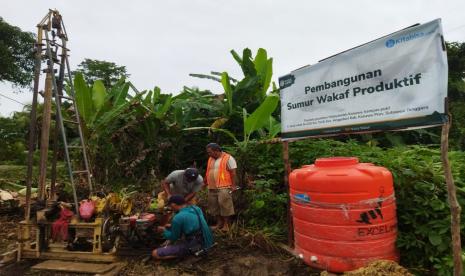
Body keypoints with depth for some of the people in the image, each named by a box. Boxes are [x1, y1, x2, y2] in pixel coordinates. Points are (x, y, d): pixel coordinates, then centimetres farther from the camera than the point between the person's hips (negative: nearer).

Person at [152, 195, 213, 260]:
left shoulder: (178, 218, -22)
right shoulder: (196, 208, -1)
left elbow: (174, 237, -7)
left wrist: (164, 230, 12)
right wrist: (172, 227, 18)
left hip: (192, 246, -8)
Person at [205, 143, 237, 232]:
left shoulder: (228, 158, -8)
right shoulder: (211, 159, 15)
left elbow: (233, 172, -11)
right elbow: (208, 172, 20)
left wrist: (233, 185, -14)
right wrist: (205, 183, 20)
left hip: (224, 187, -7)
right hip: (212, 187, 7)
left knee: (224, 205, -5)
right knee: (214, 206, 12)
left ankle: (226, 225, 8)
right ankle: (219, 223, 25)